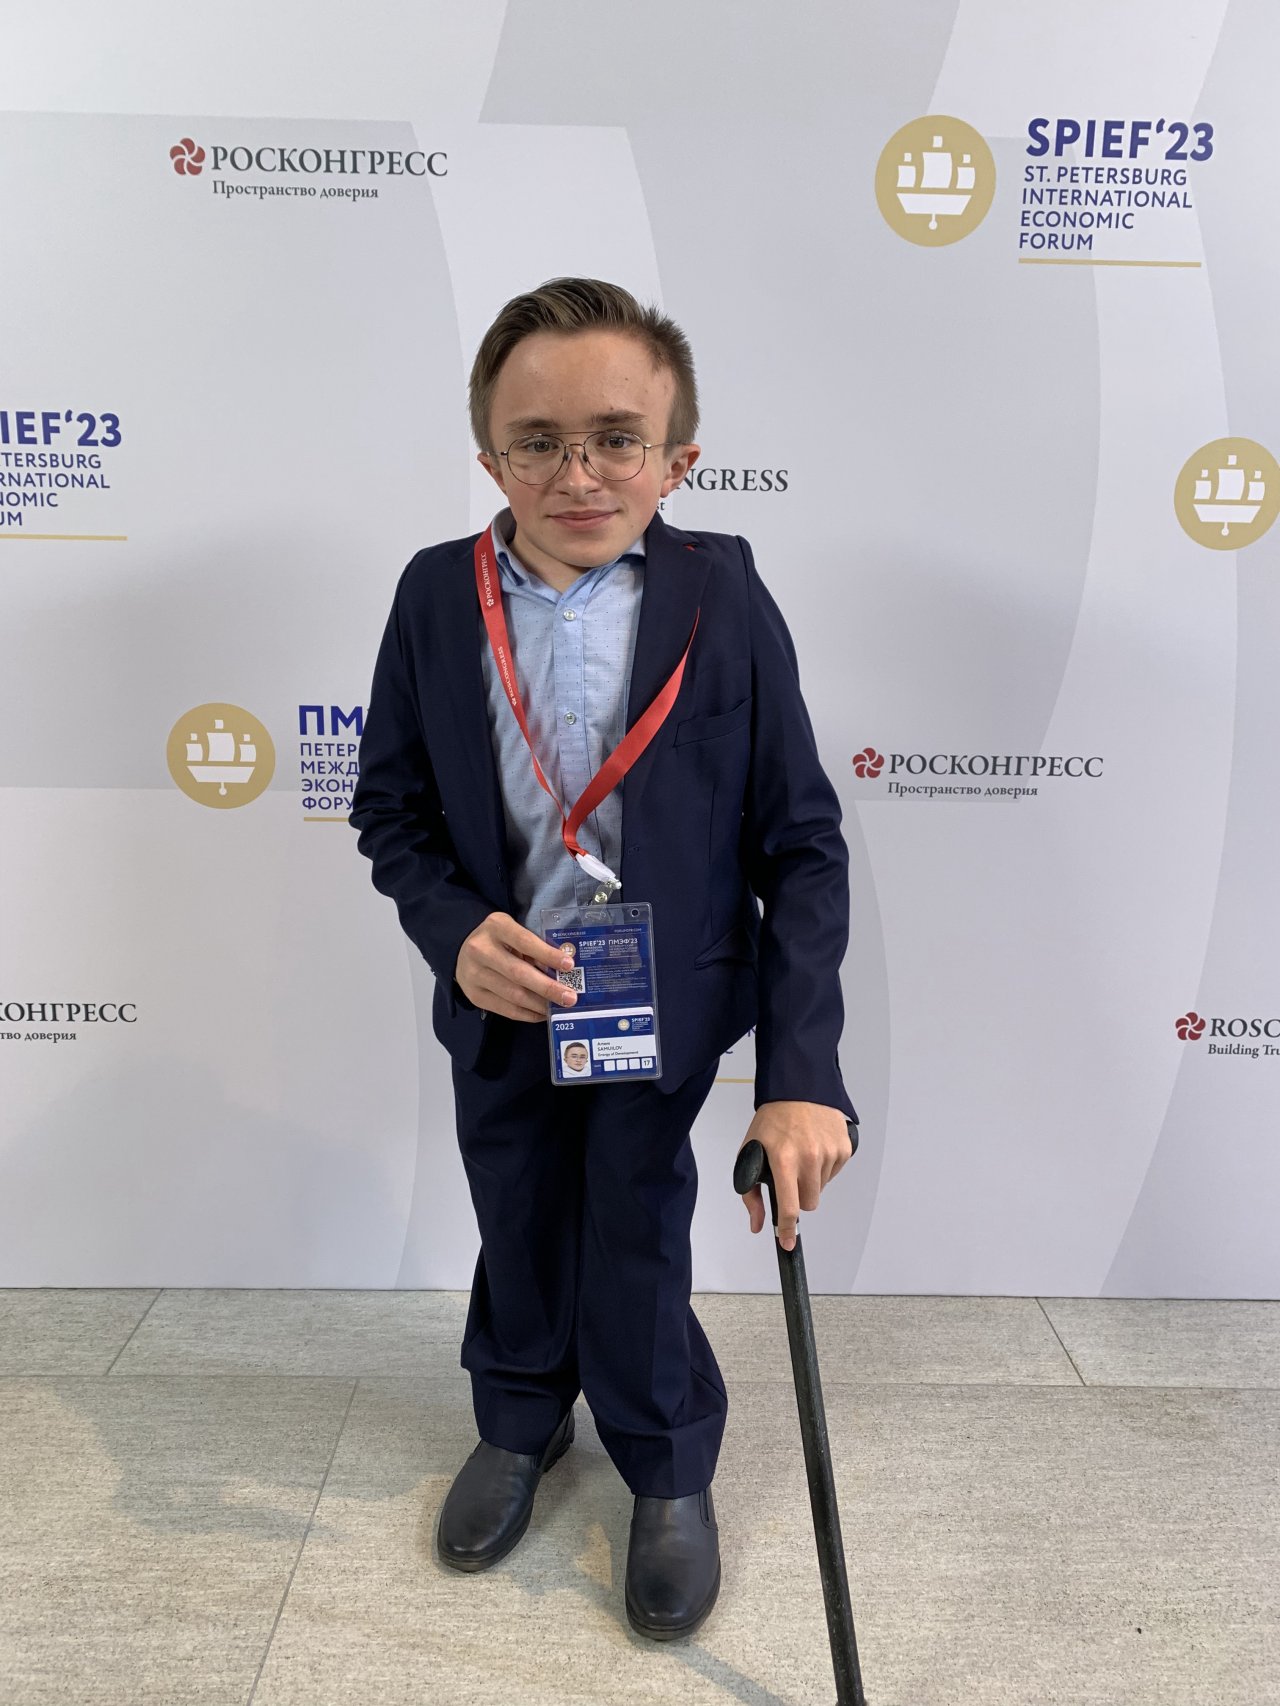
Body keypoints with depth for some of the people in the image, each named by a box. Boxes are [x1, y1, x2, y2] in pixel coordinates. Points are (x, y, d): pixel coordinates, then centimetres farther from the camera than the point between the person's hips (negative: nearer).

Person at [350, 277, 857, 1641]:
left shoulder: (722, 595, -16)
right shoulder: (435, 595, -10)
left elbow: (803, 844, -15)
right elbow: (389, 804, -1)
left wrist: (801, 1070, -21)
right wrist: (455, 928, -21)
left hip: (663, 1011, -2)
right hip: (499, 1005, 3)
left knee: (636, 1252, 15)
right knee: (517, 1233, 24)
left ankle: (668, 1471, 46)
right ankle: (521, 1419, 55)